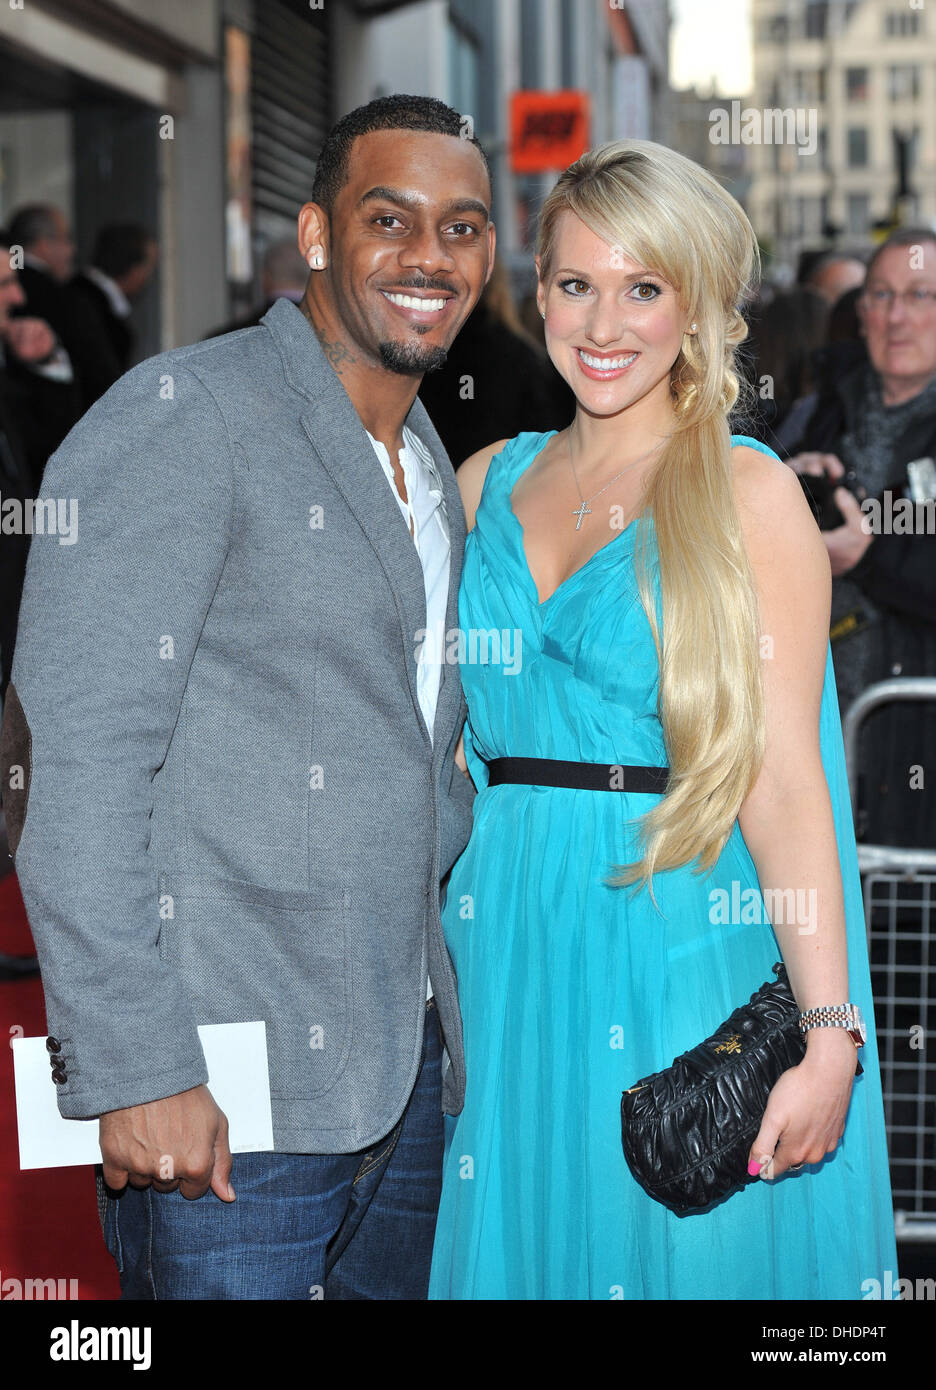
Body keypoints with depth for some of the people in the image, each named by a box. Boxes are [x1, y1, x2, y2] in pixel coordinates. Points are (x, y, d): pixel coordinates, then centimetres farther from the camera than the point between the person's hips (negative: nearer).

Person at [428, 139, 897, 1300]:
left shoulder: (749, 495, -4)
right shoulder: (487, 485, 10)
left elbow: (782, 776, -11)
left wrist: (828, 1035, -17)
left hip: (684, 950, -4)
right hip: (509, 952, 4)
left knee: (684, 1247, 6)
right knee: (524, 1237, 12)